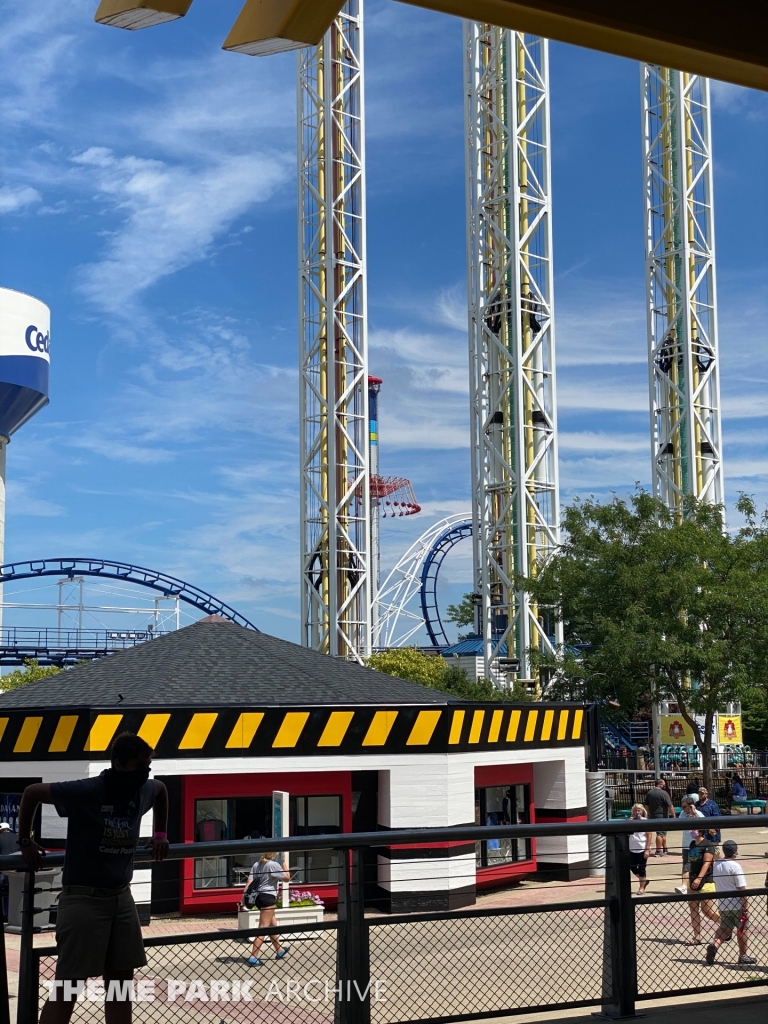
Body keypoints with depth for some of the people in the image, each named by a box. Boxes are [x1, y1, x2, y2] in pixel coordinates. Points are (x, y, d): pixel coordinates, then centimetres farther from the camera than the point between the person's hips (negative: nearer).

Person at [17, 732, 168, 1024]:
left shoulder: (145, 791, 0)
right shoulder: (84, 792, -18)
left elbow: (162, 790, 26)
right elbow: (31, 792, -4)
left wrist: (160, 833, 23)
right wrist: (25, 842, 2)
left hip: (122, 896, 6)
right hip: (83, 897, -6)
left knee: (121, 978, 10)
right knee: (68, 985, -7)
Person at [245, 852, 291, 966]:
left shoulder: (256, 865, 7)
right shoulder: (273, 865, -12)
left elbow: (249, 883, 2)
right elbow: (287, 877, -2)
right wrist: (284, 862, 6)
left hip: (259, 896, 8)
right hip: (268, 897, -8)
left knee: (273, 924, 24)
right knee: (263, 928, -7)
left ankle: (279, 951, 40)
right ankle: (253, 957, -12)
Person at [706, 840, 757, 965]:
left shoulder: (716, 865, 4)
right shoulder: (735, 866, -17)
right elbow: (741, 888, -17)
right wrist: (746, 906, -12)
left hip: (722, 903, 6)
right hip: (737, 904, -6)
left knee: (725, 929, 14)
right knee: (742, 929, 10)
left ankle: (714, 945, -11)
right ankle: (743, 956, 18)